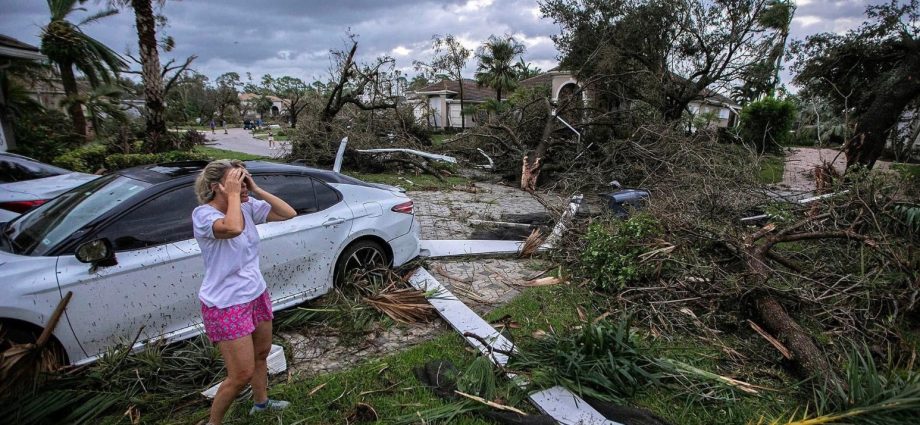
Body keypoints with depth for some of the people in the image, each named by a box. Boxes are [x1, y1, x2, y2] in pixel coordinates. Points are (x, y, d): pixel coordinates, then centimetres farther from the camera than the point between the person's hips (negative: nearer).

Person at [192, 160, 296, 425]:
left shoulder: (248, 206, -2)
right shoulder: (203, 214, -21)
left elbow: (289, 214, -5)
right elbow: (233, 228, -42)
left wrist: (256, 190, -11)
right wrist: (233, 195, -27)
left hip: (257, 295, 7)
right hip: (226, 306, -7)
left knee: (261, 353, 24)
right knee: (242, 375, -1)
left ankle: (261, 402, 49)